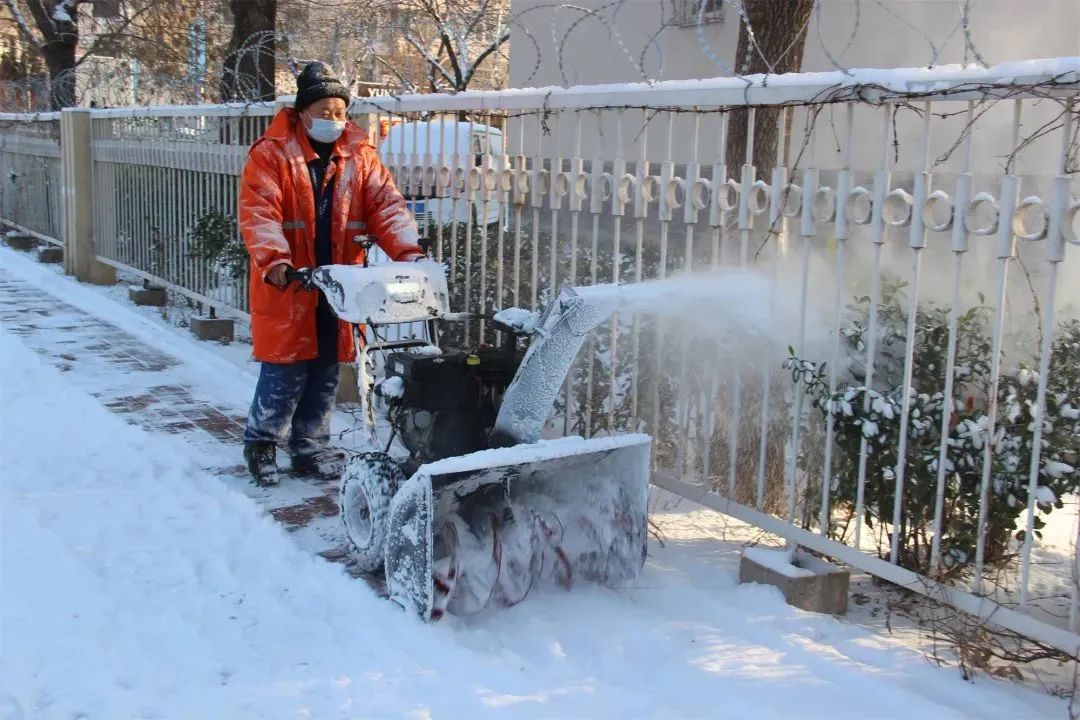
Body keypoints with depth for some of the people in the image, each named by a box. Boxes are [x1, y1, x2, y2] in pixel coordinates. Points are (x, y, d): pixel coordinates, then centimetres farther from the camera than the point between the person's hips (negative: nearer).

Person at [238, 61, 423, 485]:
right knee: (286, 371, 0)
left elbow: (386, 205, -2)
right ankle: (261, 444, 21)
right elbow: (257, 211, -17)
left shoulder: (359, 155, 6)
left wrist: (409, 251, -18)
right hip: (287, 287, -4)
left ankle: (310, 449, 27)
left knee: (325, 372, 12)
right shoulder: (271, 154, -6)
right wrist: (274, 258, -33)